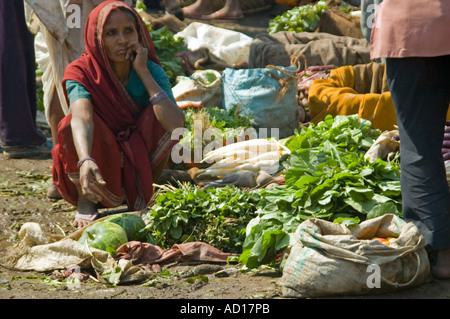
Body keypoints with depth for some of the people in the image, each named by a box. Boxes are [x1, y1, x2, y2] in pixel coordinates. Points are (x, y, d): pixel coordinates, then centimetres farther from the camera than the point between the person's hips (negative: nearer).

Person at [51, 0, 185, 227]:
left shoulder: (151, 71, -12)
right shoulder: (81, 72, -17)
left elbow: (176, 125, -30)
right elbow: (82, 117, -39)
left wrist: (143, 72, -27)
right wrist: (86, 161, -59)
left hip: (138, 163, 2)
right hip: (98, 170, -2)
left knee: (161, 114, -23)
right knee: (72, 122, -30)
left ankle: (141, 194, -5)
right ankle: (85, 201, -11)